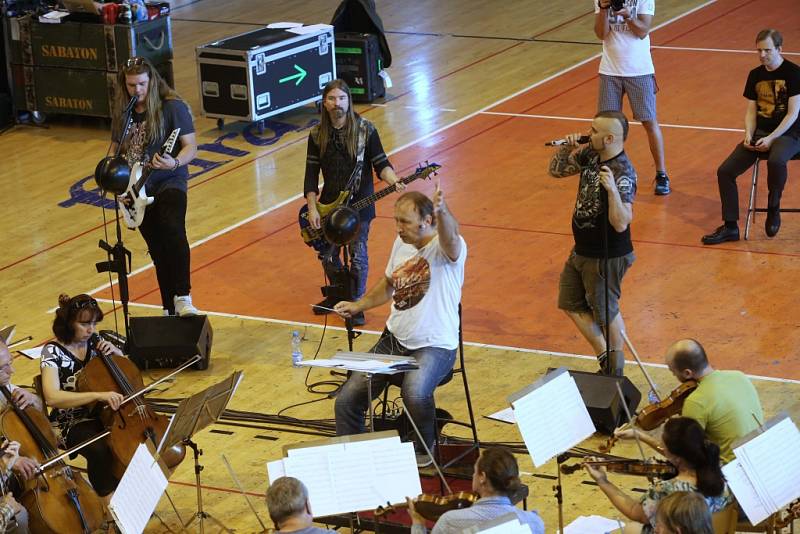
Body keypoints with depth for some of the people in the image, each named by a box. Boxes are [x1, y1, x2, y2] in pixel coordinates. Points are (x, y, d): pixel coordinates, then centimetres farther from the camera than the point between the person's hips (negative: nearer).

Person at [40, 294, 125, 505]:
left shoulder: (94, 342, 3)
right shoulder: (53, 351, -14)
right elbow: (52, 397, -30)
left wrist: (115, 352, -3)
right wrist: (98, 395, -37)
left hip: (104, 414, 6)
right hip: (73, 424, -6)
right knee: (100, 450, -36)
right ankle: (108, 503, -21)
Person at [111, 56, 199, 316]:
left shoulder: (172, 107, -10)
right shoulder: (122, 112, 7)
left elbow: (191, 146, -10)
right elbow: (115, 147, 20)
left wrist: (175, 163, -30)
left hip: (169, 183, -6)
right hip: (138, 189, 6)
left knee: (173, 231, -32)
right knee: (158, 252, 13)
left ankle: (183, 299, -38)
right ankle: (170, 310, 23)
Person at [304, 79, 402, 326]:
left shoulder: (365, 129, -9)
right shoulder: (317, 135, -1)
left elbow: (380, 163, -6)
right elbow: (311, 175, 1)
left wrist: (394, 181, -26)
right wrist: (312, 209, -5)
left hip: (359, 205, -3)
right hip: (329, 204, 3)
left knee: (358, 256, 0)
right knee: (327, 254, 11)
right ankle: (337, 295, 35)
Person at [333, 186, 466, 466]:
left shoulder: (445, 247, -17)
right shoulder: (402, 243, 6)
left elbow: (450, 238, -45)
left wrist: (442, 212, -66)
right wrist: (358, 306, 13)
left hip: (434, 346, -7)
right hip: (394, 339, 7)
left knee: (415, 394, -36)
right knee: (347, 400, -5)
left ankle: (424, 448, -4)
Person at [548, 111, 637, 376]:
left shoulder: (622, 174, -29)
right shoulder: (590, 155, -5)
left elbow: (621, 224, -37)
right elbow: (556, 170, 10)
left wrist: (612, 190, -51)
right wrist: (566, 148, -10)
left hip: (606, 258, -9)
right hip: (581, 251, 9)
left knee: (606, 313, 12)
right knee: (572, 305, 20)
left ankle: (615, 369, 34)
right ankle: (605, 355, 32)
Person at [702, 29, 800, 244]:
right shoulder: (755, 75, 9)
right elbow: (751, 111, 11)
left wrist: (770, 139, -19)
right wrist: (748, 135, -8)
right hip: (760, 132, 6)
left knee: (776, 160, -40)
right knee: (725, 171, -11)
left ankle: (773, 209, -15)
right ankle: (730, 227, -1)